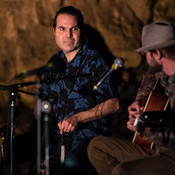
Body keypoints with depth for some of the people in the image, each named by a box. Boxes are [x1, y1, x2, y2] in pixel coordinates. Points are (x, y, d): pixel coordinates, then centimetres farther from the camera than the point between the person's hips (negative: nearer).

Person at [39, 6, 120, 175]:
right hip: (58, 134, 6)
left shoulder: (93, 60, -5)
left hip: (90, 134, -6)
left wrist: (77, 118, -19)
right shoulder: (54, 62, 13)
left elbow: (113, 104, -9)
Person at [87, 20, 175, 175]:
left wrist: (145, 129, -38)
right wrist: (140, 99, 16)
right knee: (97, 146, 10)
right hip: (155, 150, 10)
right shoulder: (163, 72, 5)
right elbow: (152, 76, 32)